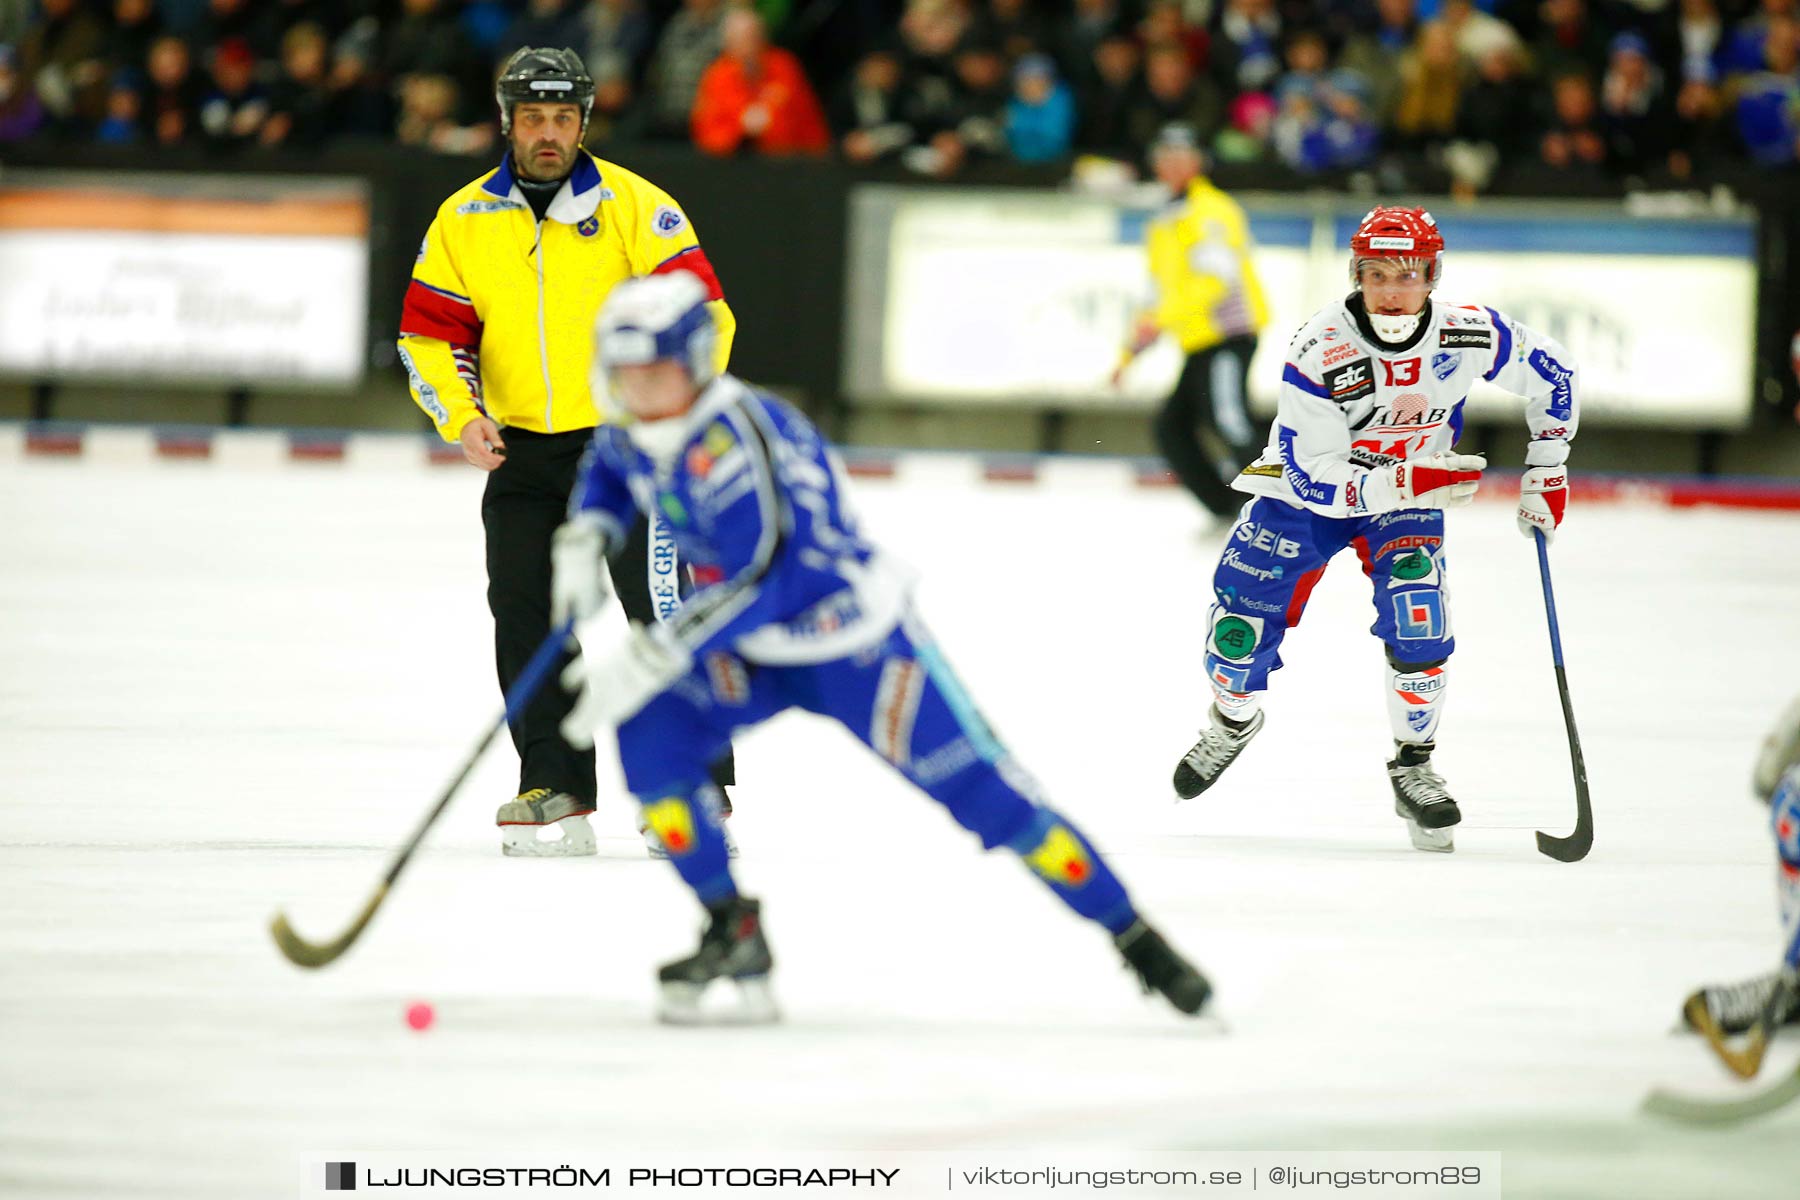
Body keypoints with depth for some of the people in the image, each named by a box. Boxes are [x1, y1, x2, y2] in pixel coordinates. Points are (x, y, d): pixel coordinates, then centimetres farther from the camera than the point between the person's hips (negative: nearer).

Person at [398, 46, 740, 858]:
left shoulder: (634, 206, -7)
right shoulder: (465, 220, 3)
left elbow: (702, 313, -10)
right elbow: (428, 335, 6)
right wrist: (462, 417, -11)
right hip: (522, 447, 4)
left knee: (659, 605, -11)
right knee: (524, 614, 0)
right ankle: (556, 789, 8)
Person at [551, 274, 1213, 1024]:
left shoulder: (735, 439, -31)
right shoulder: (634, 434, -4)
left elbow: (758, 581, -38)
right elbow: (610, 470, 22)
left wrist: (642, 663, -38)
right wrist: (584, 540, 1)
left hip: (857, 646, -7)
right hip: (754, 652, 7)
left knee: (980, 790, -10)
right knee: (651, 737, -16)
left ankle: (1135, 939, 0)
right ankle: (734, 934, -5)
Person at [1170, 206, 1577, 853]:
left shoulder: (1470, 335, -22)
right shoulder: (1320, 352, -31)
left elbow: (1551, 375, -1)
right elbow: (1313, 478, -31)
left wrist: (1547, 472, -1)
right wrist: (1408, 481, -42)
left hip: (1412, 492, 1)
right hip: (1304, 491, -1)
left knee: (1417, 616, -23)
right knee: (1241, 629, -3)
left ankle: (1413, 766, -3)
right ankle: (1234, 720, 33)